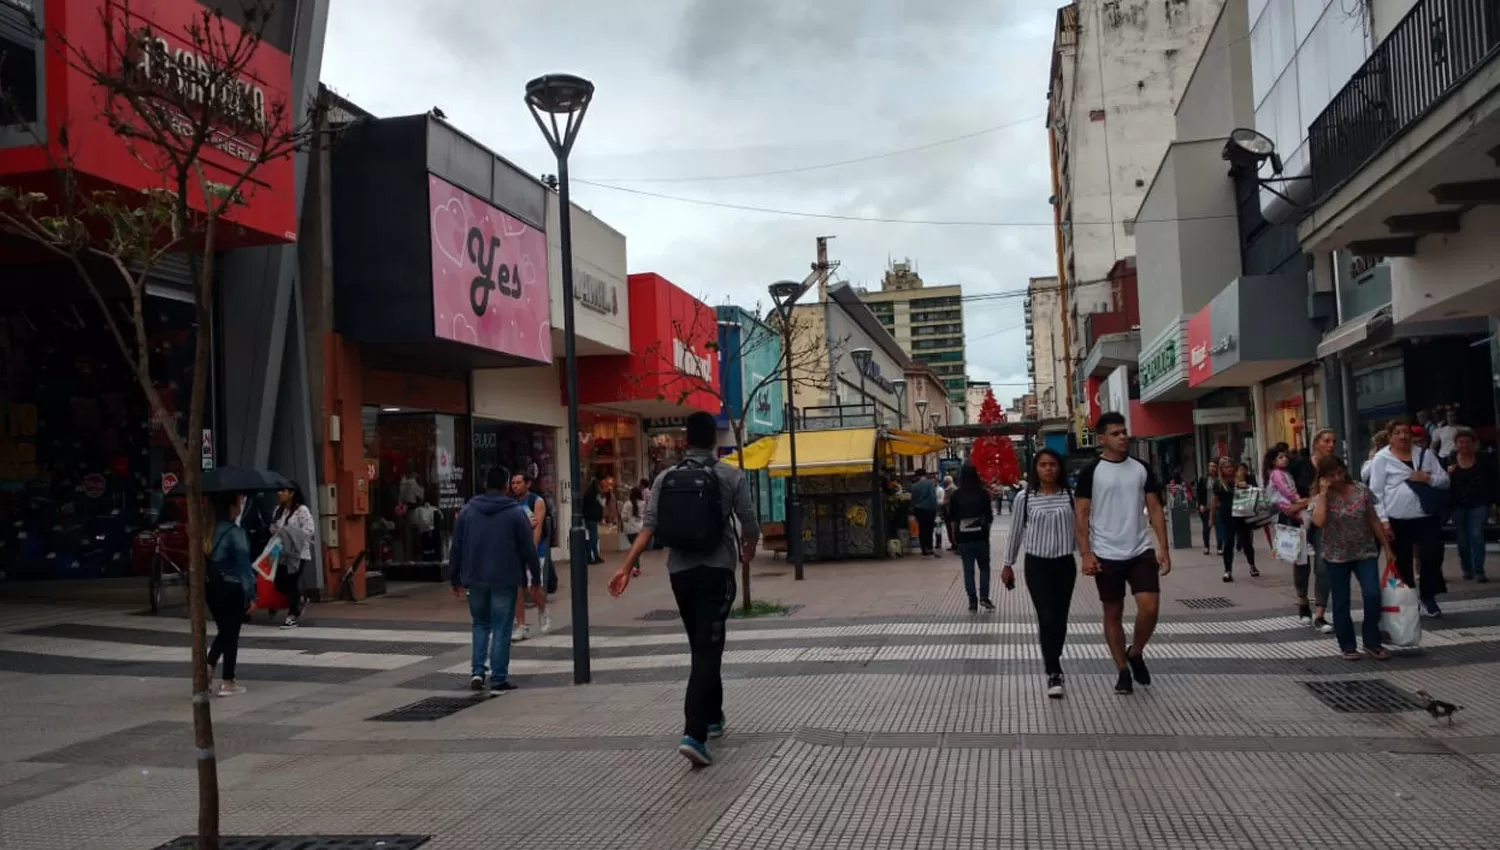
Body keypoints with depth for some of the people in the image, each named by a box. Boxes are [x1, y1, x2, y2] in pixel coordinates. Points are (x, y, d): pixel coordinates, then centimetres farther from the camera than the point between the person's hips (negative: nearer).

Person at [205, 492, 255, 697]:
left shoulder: (209, 531, 5)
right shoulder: (235, 532, -15)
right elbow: (243, 565, -17)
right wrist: (251, 594, -15)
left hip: (210, 587, 7)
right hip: (231, 588, -7)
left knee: (223, 631, 22)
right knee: (231, 634, 4)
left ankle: (208, 666, 7)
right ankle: (227, 682, 9)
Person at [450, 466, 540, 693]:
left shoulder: (468, 510, 4)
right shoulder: (516, 512, -5)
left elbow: (456, 547, 7)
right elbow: (528, 548, -5)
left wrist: (456, 578, 14)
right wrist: (536, 575, 5)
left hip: (475, 578, 3)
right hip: (505, 580, -3)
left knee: (480, 624, 20)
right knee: (501, 628, 3)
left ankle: (477, 670, 8)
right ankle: (498, 680, 3)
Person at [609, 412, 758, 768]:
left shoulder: (666, 478, 4)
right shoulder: (732, 477, -2)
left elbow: (649, 527, -4)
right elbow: (750, 525, -1)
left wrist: (626, 567, -4)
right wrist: (748, 552, 20)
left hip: (680, 571, 3)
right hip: (717, 570, -3)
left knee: (702, 647, 20)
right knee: (707, 649, -7)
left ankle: (712, 716, 34)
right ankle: (694, 734, -19)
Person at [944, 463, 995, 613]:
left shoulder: (956, 495, -2)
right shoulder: (983, 493, -6)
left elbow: (952, 518, -1)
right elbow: (990, 517, -4)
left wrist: (954, 535, 10)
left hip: (963, 537, 1)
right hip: (981, 535, -1)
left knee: (968, 569, 6)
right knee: (984, 567, 13)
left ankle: (973, 601, 4)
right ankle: (984, 596, 2)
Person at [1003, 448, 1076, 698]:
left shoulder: (1069, 496, 0)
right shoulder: (1025, 497, -3)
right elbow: (1016, 532, 4)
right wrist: (1008, 563, 8)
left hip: (1065, 563, 2)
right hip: (1036, 564, -2)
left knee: (1061, 617, 10)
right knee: (1047, 618, -9)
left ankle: (1053, 659, 31)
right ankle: (1054, 673, -4)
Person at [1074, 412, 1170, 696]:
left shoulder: (1141, 468, 4)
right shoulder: (1091, 471, -6)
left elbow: (1155, 508, 6)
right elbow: (1081, 515, -5)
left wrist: (1163, 547, -1)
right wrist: (1086, 554, -13)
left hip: (1141, 550, 2)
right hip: (1106, 555, -2)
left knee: (1150, 607, -9)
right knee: (1113, 613, 7)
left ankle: (1135, 653, 17)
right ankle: (1123, 671, 19)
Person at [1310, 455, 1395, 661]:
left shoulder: (1361, 491, -1)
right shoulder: (1320, 498, -6)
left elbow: (1373, 520, 6)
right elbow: (1318, 522, -26)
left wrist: (1386, 547, 6)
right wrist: (1323, 492, -20)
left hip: (1365, 552, 1)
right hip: (1337, 556, -1)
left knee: (1372, 595, -11)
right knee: (1341, 603, 4)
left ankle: (1372, 642, 6)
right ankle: (1348, 646, 18)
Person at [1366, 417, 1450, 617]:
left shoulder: (1425, 454, 9)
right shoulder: (1381, 459, -1)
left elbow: (1445, 481, 10)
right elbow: (1376, 492, -3)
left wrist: (1428, 479, -11)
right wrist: (1383, 520, -9)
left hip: (1427, 517, 2)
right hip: (1397, 521, -2)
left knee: (1433, 556, -5)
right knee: (1402, 563, 6)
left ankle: (1428, 596, 16)